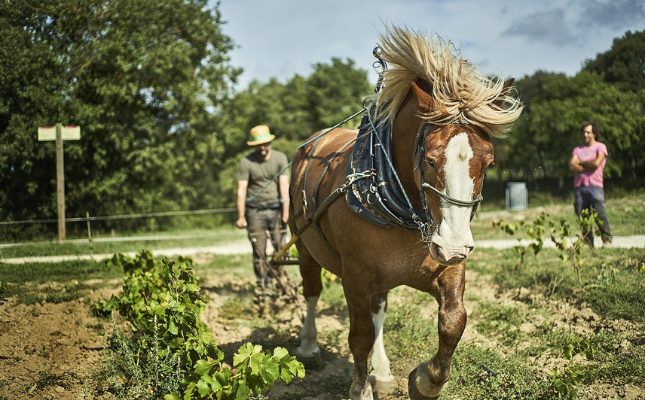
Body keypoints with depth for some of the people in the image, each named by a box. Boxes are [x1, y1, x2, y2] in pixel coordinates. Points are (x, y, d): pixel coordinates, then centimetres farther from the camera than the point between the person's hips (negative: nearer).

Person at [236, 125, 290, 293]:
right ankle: (262, 284, 10)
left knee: (280, 247, -5)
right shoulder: (246, 162, -5)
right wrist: (241, 217, -10)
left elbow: (284, 185, -5)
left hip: (276, 208, 1)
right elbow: (241, 190, -6)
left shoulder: (280, 158, -1)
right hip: (255, 210, -1)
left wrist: (286, 212, -12)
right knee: (259, 250, -1)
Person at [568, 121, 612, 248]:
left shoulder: (600, 147, 9)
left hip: (595, 186, -4)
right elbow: (572, 166, 5)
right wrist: (588, 166, -5)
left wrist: (581, 162, 5)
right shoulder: (578, 149, 20)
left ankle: (607, 240, -2)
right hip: (579, 186, 4)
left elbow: (596, 163, -8)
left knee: (599, 213, -12)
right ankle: (587, 242, 3)